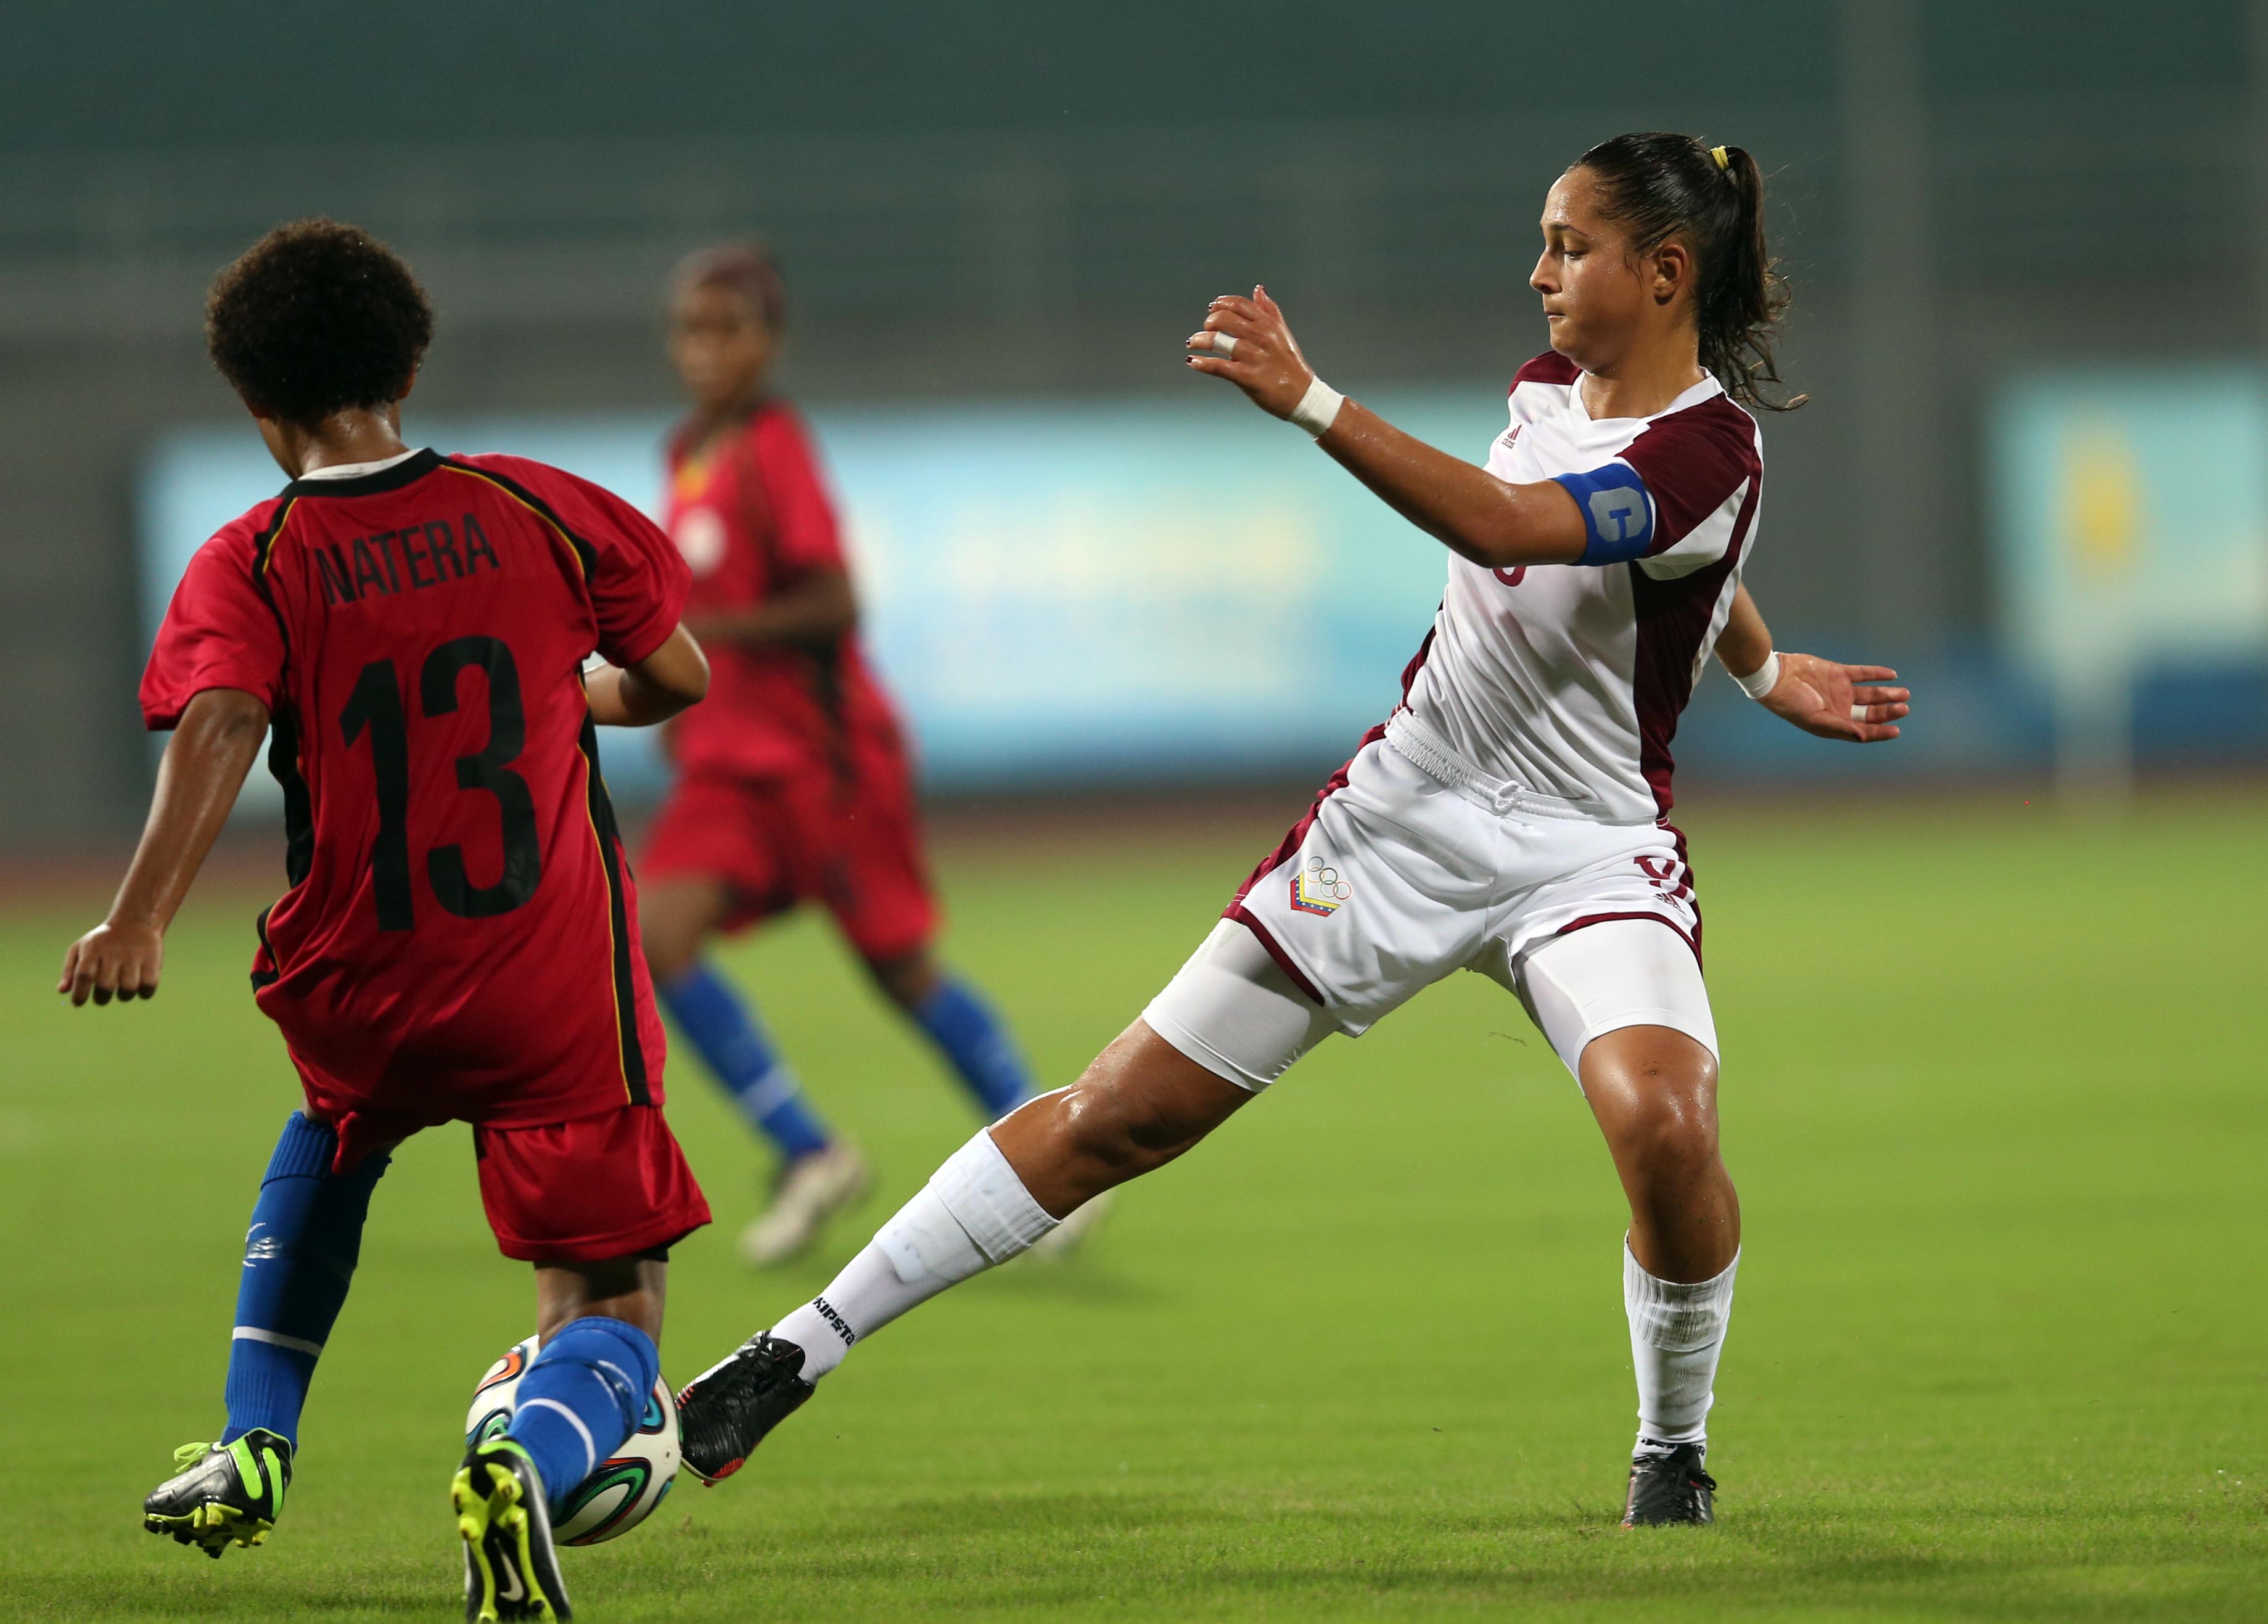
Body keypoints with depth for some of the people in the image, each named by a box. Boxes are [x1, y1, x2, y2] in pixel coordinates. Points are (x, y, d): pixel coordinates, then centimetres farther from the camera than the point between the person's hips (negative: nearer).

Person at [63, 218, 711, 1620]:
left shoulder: (249, 566, -4)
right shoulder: (539, 509, 2)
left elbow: (221, 721, -22)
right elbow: (679, 679, 12)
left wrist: (141, 921, -31)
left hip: (363, 989, 2)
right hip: (561, 999, -1)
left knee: (338, 1126, 38)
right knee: (610, 1319, 3)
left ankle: (252, 1451, 30)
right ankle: (531, 1467, -33)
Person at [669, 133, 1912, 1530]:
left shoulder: (1706, 451, -19)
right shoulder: (1550, 386, 4)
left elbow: (1504, 529, -37)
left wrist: (1308, 401, -43)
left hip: (1587, 853, -5)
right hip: (1403, 814, 5)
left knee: (1665, 1125, -32)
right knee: (1127, 1112, 2)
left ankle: (1674, 1450, -6)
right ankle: (798, 1353, 6)